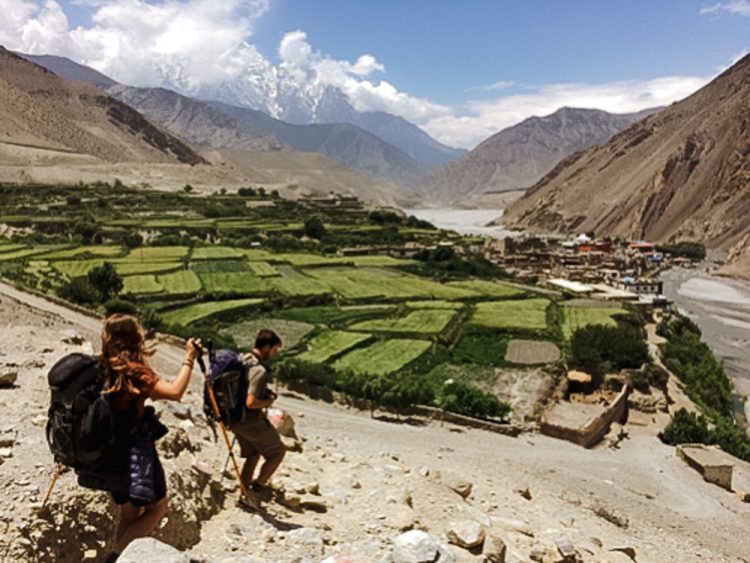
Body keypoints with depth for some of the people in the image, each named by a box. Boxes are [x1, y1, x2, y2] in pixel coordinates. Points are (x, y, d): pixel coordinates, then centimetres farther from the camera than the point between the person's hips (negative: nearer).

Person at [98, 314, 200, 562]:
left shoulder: (104, 368, 2)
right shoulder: (134, 370, -20)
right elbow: (174, 392, -28)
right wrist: (189, 359, -21)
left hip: (112, 451, 8)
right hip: (135, 451, -8)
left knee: (129, 513, 20)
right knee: (157, 506, 11)